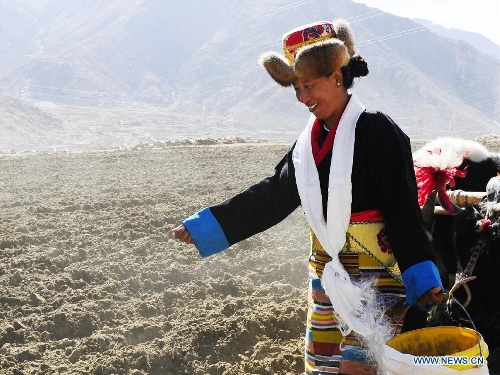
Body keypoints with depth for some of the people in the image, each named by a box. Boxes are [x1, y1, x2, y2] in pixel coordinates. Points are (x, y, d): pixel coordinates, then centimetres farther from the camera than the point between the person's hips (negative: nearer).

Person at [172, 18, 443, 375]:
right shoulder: (310, 140, 7)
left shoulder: (376, 130, -14)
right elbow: (270, 195, 12)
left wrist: (422, 280, -21)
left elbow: (404, 210, -16)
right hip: (327, 267, 7)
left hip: (374, 268, -7)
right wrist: (204, 225, 12)